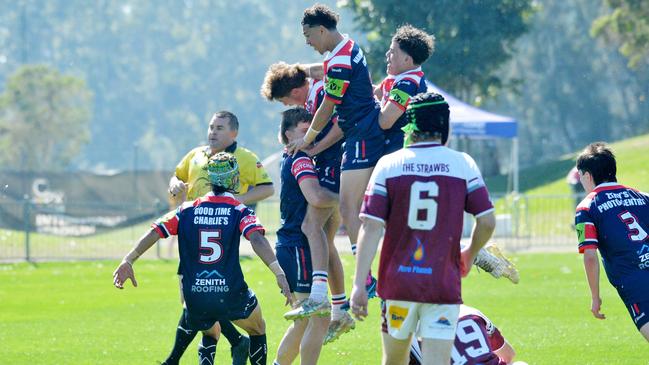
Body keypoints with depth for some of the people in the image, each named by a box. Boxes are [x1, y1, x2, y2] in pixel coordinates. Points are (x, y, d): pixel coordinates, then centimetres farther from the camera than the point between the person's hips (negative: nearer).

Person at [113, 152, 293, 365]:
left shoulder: (187, 211, 8)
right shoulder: (240, 211, -2)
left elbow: (154, 233, -1)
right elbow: (257, 239, -18)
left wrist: (128, 261, -2)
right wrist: (279, 274, -27)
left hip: (195, 298, 3)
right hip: (231, 296, -3)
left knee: (210, 334, 32)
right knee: (257, 330, 26)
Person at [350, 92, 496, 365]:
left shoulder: (388, 165, -1)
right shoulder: (463, 165, 0)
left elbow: (371, 227, -7)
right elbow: (487, 222, 0)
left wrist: (359, 283, -8)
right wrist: (469, 256, 21)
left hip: (397, 282, 1)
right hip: (444, 286, -1)